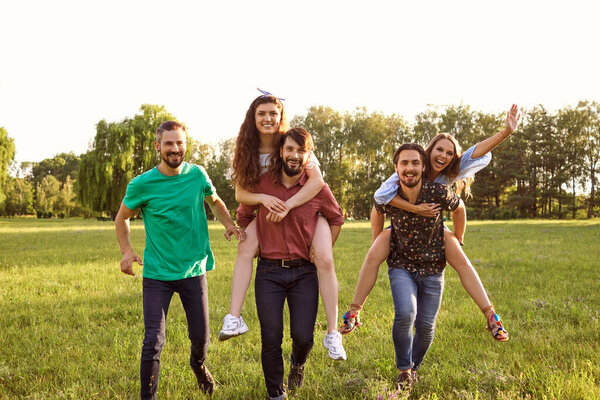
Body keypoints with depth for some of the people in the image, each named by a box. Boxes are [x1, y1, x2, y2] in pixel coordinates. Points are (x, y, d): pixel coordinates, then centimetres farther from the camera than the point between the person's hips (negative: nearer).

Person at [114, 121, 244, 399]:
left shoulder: (197, 175, -3)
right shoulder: (142, 185, -9)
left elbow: (214, 201, 17)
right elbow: (122, 218, 7)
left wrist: (229, 225, -1)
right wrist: (126, 251, -9)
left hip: (194, 270, 2)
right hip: (157, 274, -2)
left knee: (200, 337, 14)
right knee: (153, 342, -7)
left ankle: (198, 364, 49)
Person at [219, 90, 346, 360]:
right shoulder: (247, 152, -4)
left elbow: (317, 181, -22)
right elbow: (240, 193, -6)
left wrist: (288, 205, -32)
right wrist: (263, 198, -27)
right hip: (268, 213, 3)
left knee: (324, 259, -24)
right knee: (245, 246, -25)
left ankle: (332, 333, -16)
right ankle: (234, 318, -26)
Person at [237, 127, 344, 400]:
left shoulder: (318, 189, -3)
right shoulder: (261, 184, -2)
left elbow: (336, 218, 15)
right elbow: (243, 215, 18)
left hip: (304, 272, 0)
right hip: (269, 272, 0)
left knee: (303, 336, -3)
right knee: (271, 338, 1)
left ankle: (298, 363, 34)